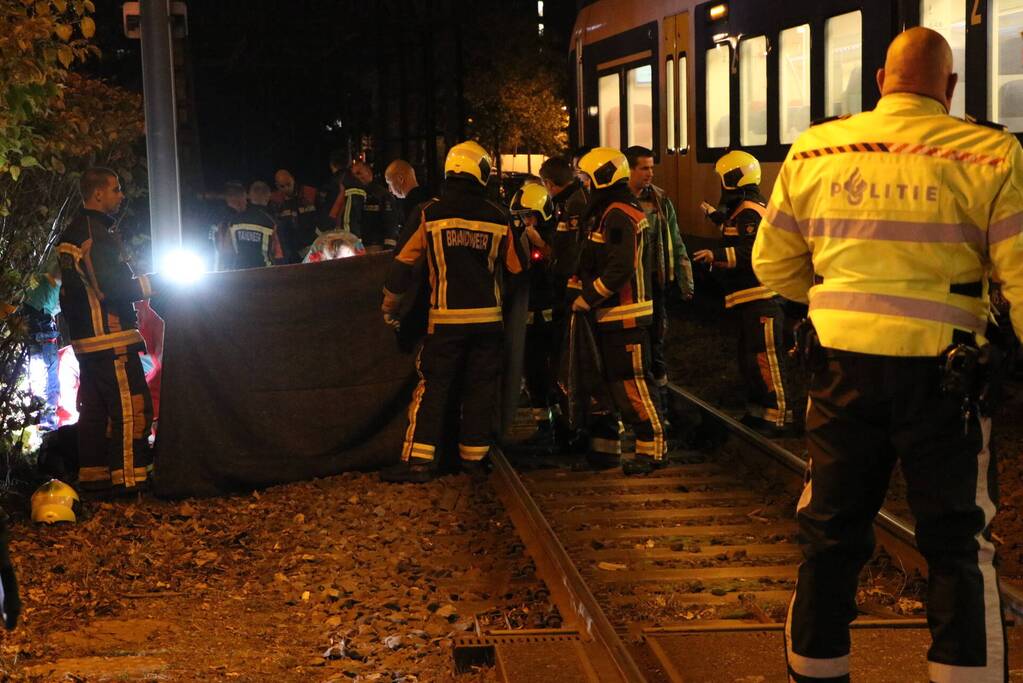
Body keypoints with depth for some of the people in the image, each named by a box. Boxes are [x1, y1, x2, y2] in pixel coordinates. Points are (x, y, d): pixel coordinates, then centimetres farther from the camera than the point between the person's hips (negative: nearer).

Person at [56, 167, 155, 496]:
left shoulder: (71, 232, 17)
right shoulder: (96, 234, -15)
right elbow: (113, 288, -20)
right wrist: (153, 282, -9)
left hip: (85, 339, 10)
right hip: (110, 336, -10)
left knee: (94, 407, 13)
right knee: (131, 406, -9)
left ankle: (93, 475, 16)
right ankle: (128, 478, -10)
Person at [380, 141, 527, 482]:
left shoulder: (431, 213, -5)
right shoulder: (497, 216, -1)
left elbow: (404, 261, 0)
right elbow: (517, 266, 7)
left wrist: (390, 304, 11)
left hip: (446, 318, -1)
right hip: (488, 317, 1)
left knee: (432, 387, 2)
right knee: (480, 388, 11)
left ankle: (419, 460, -4)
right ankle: (474, 455, 15)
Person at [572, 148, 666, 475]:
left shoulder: (619, 215, -16)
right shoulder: (610, 212, 17)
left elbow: (620, 267, -24)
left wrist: (587, 298, -17)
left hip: (625, 315, -11)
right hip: (614, 314, 11)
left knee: (633, 383, -8)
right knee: (618, 381, 15)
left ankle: (652, 449, -4)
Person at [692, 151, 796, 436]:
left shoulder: (749, 212, -15)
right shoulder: (744, 209, 19)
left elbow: (753, 251, -27)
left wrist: (716, 255, -34)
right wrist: (718, 217, 45)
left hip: (759, 298, -11)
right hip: (750, 299, 11)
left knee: (767, 359, -10)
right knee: (749, 359, 17)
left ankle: (781, 418, -8)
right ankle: (758, 413, 25)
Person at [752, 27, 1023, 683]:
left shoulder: (813, 151, 2)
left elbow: (774, 265, 10)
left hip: (843, 363, 3)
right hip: (940, 372, -3)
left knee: (832, 534, 16)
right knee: (959, 547, 10)